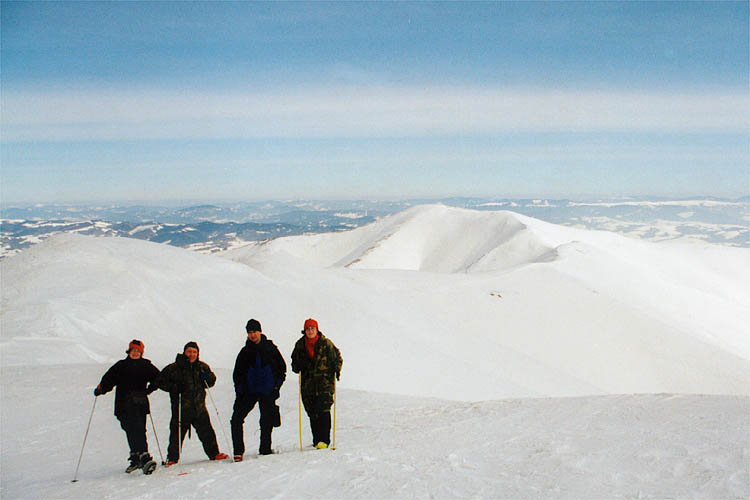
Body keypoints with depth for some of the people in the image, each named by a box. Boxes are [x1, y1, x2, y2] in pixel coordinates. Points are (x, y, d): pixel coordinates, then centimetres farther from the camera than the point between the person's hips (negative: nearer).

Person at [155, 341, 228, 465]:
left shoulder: (202, 367, 8)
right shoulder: (174, 368, -4)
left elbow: (211, 381, 19)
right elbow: (160, 381, -2)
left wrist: (207, 377, -5)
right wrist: (174, 387, -16)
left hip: (199, 409, 3)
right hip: (181, 409, -3)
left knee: (207, 432, 8)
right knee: (177, 435, 0)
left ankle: (214, 454, 22)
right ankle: (172, 459, 14)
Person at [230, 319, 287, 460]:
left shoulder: (270, 348, 4)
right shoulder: (245, 352, 8)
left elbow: (282, 366, 9)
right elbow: (237, 373, 13)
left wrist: (277, 384, -1)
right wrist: (239, 388, 0)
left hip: (268, 391, -1)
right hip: (249, 391, 1)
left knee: (267, 421, 4)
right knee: (236, 419, -11)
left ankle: (265, 449, 18)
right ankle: (238, 451, -4)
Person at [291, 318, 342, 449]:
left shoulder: (326, 343, 0)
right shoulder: (300, 345, 8)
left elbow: (337, 357, 10)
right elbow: (295, 364, 17)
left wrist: (337, 369, -7)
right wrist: (299, 365, -6)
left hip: (325, 381, -3)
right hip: (308, 383, 3)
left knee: (324, 410, -15)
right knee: (312, 413, 3)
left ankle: (324, 440, -15)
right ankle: (316, 440, 13)